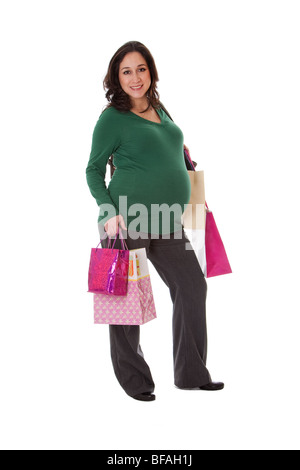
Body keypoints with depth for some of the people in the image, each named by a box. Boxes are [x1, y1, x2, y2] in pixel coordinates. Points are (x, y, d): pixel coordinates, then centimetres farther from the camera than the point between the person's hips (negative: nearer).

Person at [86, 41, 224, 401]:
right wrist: (108, 211, -14)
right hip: (127, 218, -7)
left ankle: (192, 373, 19)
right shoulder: (112, 117, -3)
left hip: (166, 222, 7)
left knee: (192, 286, 7)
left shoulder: (159, 110, 16)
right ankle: (134, 380, 17)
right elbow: (93, 169, -2)